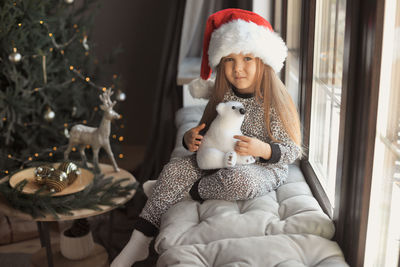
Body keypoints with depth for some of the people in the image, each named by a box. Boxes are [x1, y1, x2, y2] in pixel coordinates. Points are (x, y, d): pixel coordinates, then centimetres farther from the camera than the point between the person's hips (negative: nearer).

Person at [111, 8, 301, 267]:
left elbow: (293, 150, -12)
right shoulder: (222, 97, 0)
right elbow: (207, 132, 12)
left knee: (239, 180, -40)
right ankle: (139, 241, -12)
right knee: (175, 168, -16)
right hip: (221, 161, 5)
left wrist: (263, 149, -32)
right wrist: (191, 139, -11)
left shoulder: (275, 102, -15)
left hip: (264, 169, -5)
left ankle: (190, 191, -7)